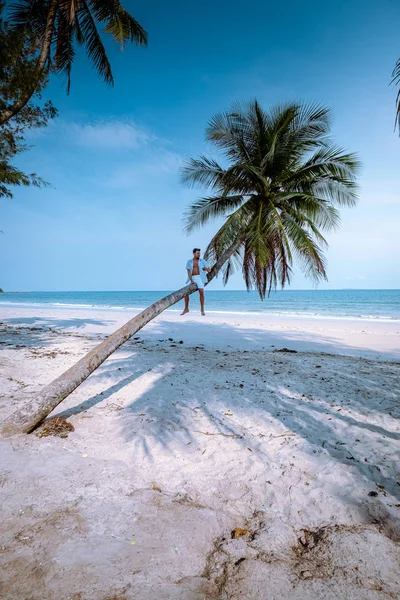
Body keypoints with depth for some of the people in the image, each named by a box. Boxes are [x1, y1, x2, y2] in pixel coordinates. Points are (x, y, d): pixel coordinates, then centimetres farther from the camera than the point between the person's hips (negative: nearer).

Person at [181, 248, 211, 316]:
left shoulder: (203, 261, 7)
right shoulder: (189, 262, 9)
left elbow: (209, 270, 9)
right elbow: (188, 272, -2)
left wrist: (203, 268, -8)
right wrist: (191, 280, -16)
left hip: (200, 278, -2)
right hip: (192, 279, 2)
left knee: (201, 292, -23)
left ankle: (202, 309, -11)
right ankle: (186, 309, 4)